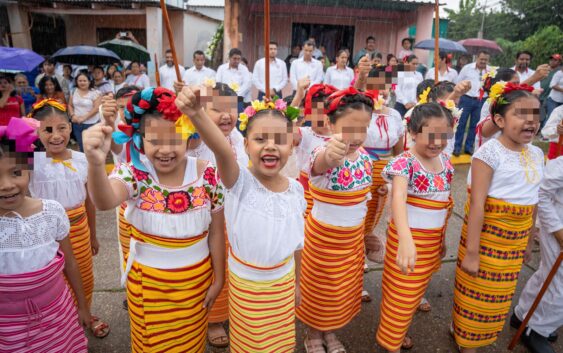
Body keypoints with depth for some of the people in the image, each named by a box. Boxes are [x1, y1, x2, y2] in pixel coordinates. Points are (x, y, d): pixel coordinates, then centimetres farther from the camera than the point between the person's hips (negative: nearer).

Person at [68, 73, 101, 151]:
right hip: (77, 124, 5)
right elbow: (70, 105, 13)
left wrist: (84, 117, -17)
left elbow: (96, 108, -14)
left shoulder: (95, 93, -8)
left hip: (91, 124, -5)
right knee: (81, 146, 15)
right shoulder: (74, 91, 8)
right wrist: (72, 115, -5)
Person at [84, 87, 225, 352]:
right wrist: (96, 163, -60)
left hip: (197, 278, 1)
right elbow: (104, 202, -40)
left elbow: (216, 231, -5)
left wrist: (218, 279, 1)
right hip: (147, 280, 0)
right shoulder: (134, 173, -17)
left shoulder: (207, 174, -14)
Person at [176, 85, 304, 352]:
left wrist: (297, 282, 13)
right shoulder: (240, 182, -22)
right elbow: (222, 151, -45)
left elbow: (296, 240, 3)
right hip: (245, 284, -3)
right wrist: (197, 114, -64)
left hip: (283, 282, 3)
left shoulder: (295, 189, -9)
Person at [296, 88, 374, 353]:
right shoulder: (324, 155, -27)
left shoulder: (364, 156, -7)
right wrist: (330, 154, -78)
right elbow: (321, 164, -55)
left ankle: (330, 332, 48)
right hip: (323, 236, -6)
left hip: (354, 236, 6)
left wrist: (365, 230, 16)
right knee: (320, 289, 15)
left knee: (344, 288, 22)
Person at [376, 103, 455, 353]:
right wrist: (406, 240, -56)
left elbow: (445, 201, 11)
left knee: (415, 291, 23)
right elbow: (398, 199, -41)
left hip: (433, 239, 7)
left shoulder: (445, 161, -1)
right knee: (401, 294, 8)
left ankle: (400, 330, 46)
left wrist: (442, 236, 17)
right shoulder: (405, 163, -24)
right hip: (410, 238, -7)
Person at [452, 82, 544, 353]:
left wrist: (528, 239, 18)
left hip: (516, 237, 7)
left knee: (498, 293, 21)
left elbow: (532, 200, 12)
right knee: (477, 291, 10)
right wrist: (471, 252, -22)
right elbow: (477, 205, -22)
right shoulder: (489, 152, -19)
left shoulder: (536, 154, 3)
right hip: (486, 232, -7)